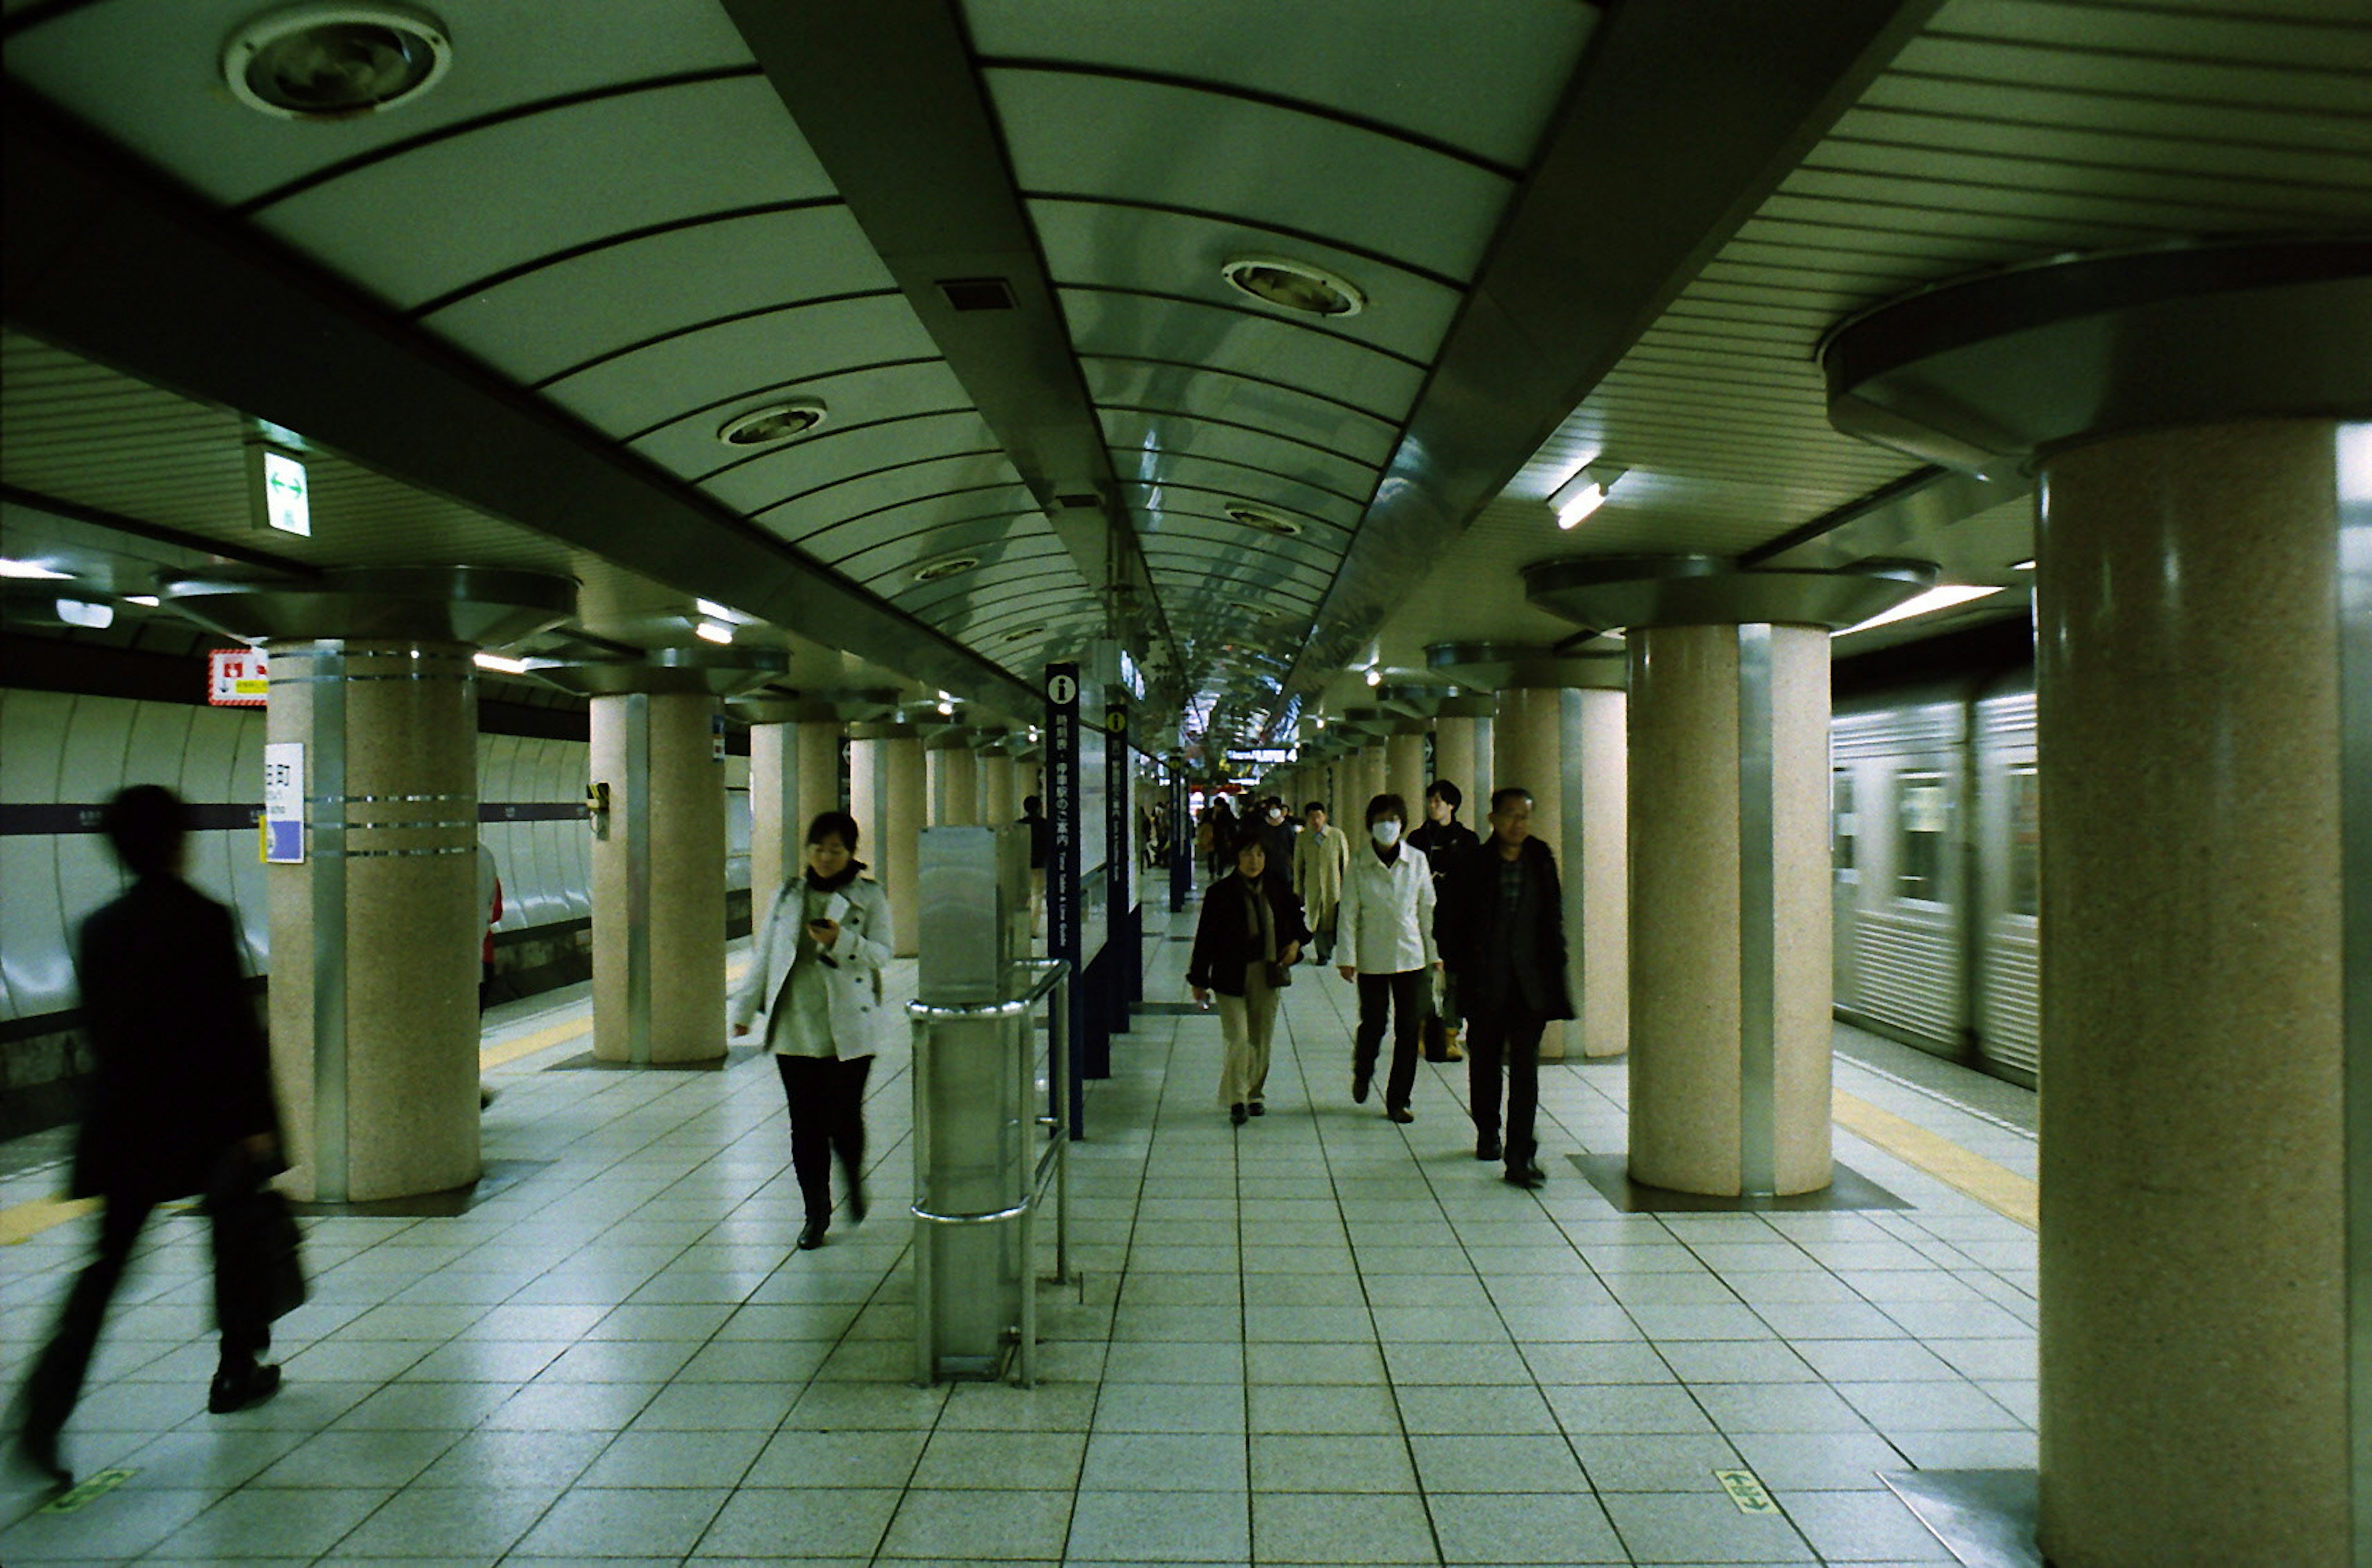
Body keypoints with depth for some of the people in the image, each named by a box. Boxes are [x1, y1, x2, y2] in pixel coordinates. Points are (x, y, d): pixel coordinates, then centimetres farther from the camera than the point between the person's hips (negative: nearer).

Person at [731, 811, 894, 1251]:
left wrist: (842, 941, -22)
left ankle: (853, 1180, 26)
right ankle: (816, 1211, 18)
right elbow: (763, 955, 15)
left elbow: (882, 954, -5)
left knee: (844, 1117, -5)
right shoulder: (788, 897, 11)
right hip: (795, 1028, 3)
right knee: (805, 1123, 4)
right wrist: (744, 1009, 12)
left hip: (850, 1028, -3)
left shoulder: (870, 896, 2)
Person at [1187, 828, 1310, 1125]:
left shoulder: (1278, 889, 3)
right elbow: (1205, 938, -2)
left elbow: (1297, 920, 19)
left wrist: (1296, 943, -1)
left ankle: (1255, 1095, 26)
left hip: (1266, 976, 4)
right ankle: (1236, 1099, 1)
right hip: (1231, 977, -3)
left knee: (1262, 1039, 11)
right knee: (1239, 1039, -11)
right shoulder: (1220, 893, -7)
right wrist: (1199, 981, -1)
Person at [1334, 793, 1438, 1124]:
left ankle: (1398, 1100, 15)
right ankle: (1362, 1075, 36)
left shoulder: (1417, 860, 0)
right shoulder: (1359, 864, -4)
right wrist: (1346, 957, -9)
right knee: (1373, 1025, 4)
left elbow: (1428, 908, 5)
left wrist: (1434, 952, 5)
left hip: (1411, 956, 2)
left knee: (1408, 1029, 3)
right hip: (1372, 958, -2)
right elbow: (1348, 914, -4)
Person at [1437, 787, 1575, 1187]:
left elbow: (1555, 919, 10)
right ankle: (1488, 1135, 33)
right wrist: (1462, 967, -5)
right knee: (1485, 1062, 13)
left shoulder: (1542, 862, 6)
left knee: (1525, 1068, -6)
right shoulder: (1470, 865, -1)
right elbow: (1450, 922, 1)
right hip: (1485, 984, 0)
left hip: (1531, 984, 0)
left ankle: (1520, 1155, -6)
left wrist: (1553, 968, 3)